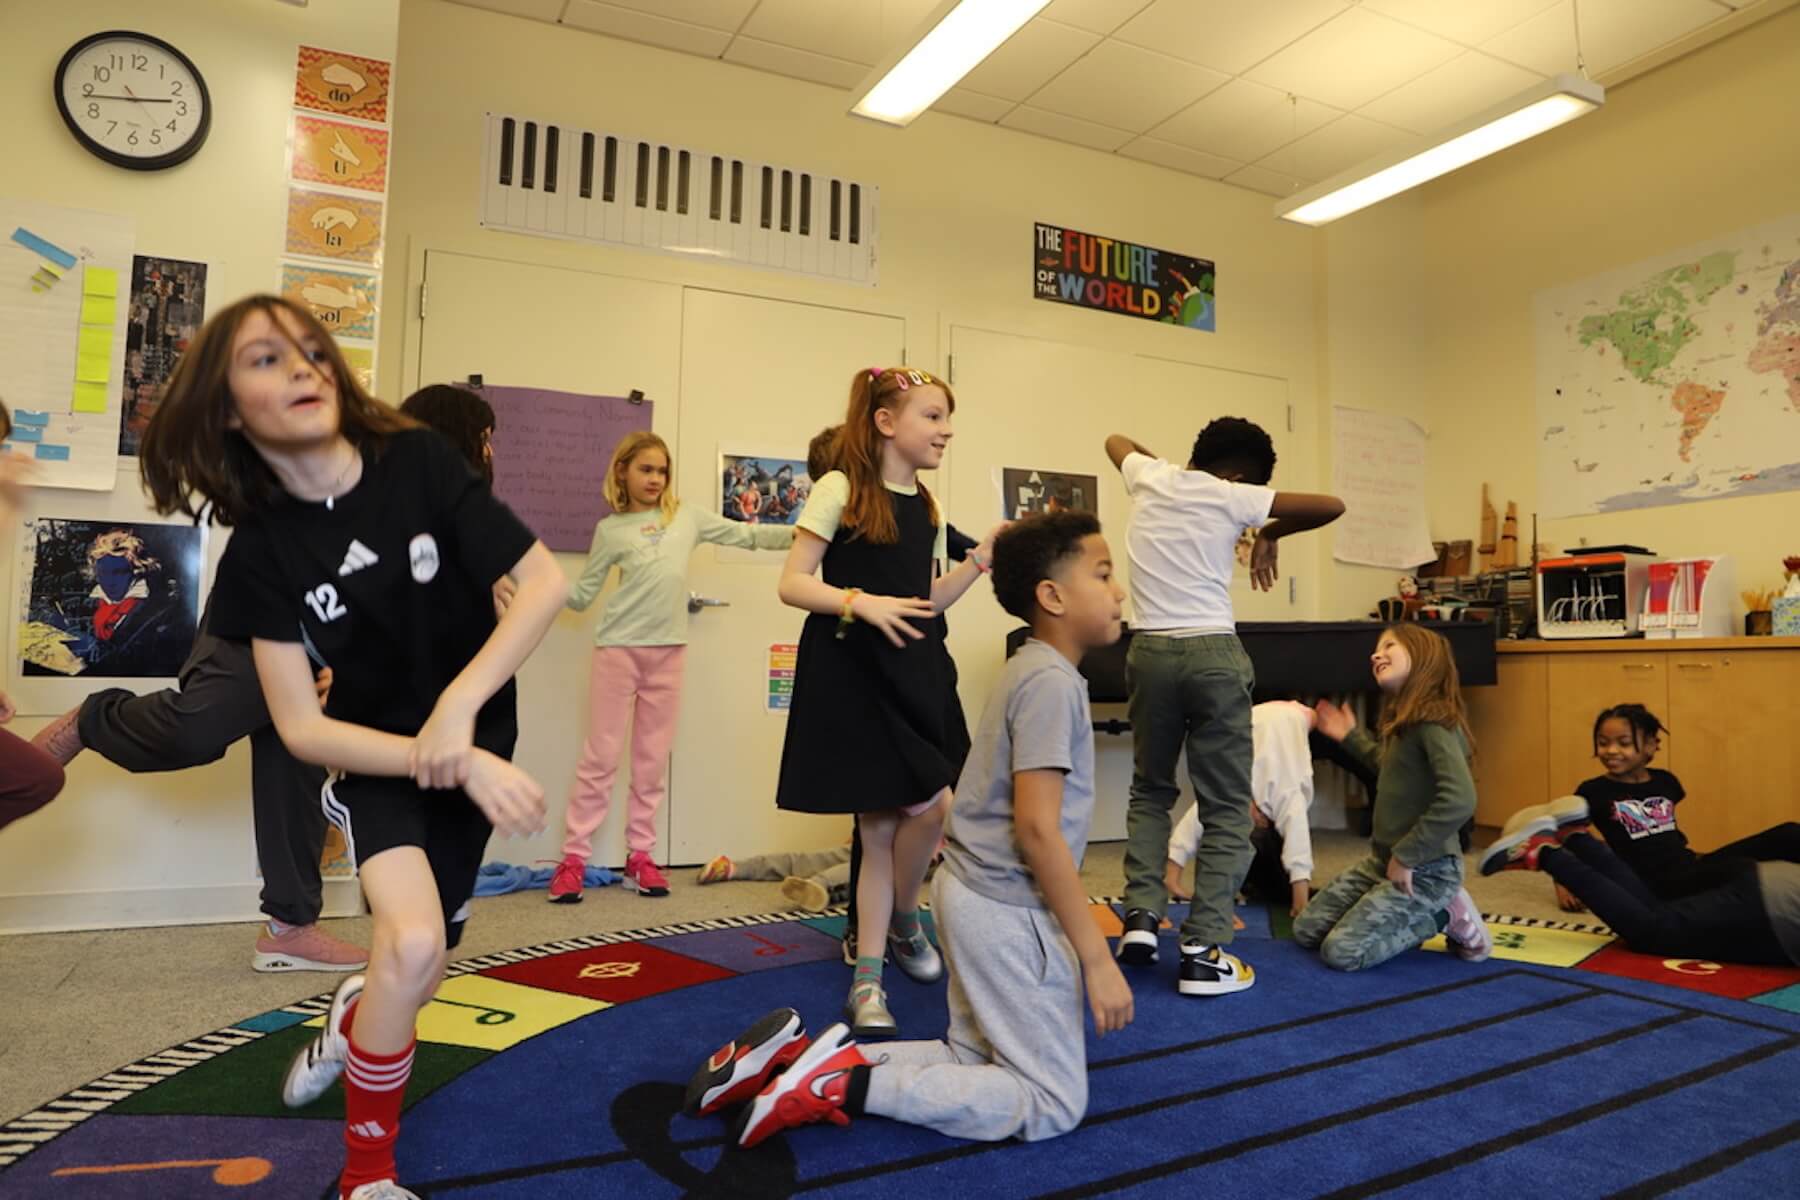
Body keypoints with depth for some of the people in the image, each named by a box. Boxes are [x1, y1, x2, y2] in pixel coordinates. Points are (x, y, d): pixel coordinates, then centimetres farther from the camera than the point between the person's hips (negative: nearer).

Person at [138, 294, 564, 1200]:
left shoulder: (418, 461, -18)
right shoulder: (260, 550, -16)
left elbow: (544, 579, -21)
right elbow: (301, 729, -17)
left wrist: (458, 706, -30)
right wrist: (448, 765, -29)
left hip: (479, 738, 2)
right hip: (375, 757, -1)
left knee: (420, 965, 11)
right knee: (413, 944, -23)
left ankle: (352, 1018, 52)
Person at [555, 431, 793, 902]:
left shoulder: (688, 517, 9)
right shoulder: (610, 529, 5)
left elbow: (746, 535, 10)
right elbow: (582, 596, 6)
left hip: (668, 651, 2)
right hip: (618, 649, -2)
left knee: (653, 759, 8)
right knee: (601, 756, 0)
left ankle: (640, 856, 18)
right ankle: (573, 858, 6)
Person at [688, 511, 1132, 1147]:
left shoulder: (1032, 669, 12)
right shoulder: (1051, 681, -19)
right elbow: (1037, 828, -24)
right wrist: (1097, 957, -19)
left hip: (978, 894, 10)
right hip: (1008, 908, -10)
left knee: (970, 1062, 18)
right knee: (1053, 1103, 2)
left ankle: (799, 1054, 7)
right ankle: (848, 1082, -8)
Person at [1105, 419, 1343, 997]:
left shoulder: (1150, 477, 10)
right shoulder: (1231, 497, -2)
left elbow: (1116, 440, 32)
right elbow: (1332, 506, -3)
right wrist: (1270, 534, 11)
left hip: (1150, 651, 4)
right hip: (1212, 653, -4)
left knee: (1150, 790, 21)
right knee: (1226, 806, 4)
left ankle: (1141, 917, 10)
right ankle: (1203, 951, 0)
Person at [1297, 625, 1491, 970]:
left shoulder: (1433, 721, -20)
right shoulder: (1402, 721, 8)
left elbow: (1460, 799, -31)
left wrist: (1406, 857, -24)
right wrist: (1351, 737, 25)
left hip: (1425, 870, -9)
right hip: (1382, 860, 9)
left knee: (1341, 951, -15)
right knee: (1306, 930, 7)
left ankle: (1444, 916, 3)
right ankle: (1419, 915, 17)